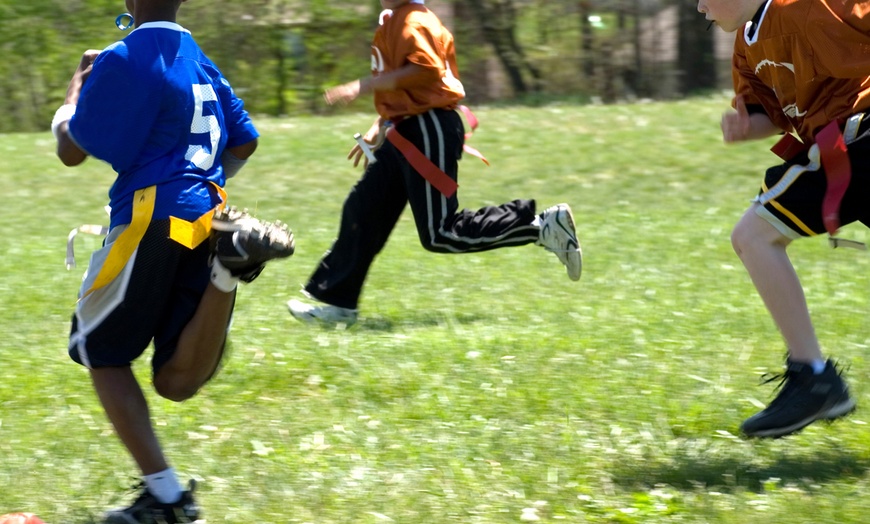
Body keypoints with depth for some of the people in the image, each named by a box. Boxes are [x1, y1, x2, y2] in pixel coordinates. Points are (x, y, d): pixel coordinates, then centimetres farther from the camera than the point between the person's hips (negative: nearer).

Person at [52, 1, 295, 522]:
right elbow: (244, 142, 24)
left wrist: (77, 86, 17)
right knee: (177, 381, 5)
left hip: (153, 219, -7)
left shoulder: (122, 60, -6)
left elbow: (72, 151, 0)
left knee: (103, 352, 13)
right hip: (208, 214, 7)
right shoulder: (200, 62, 17)